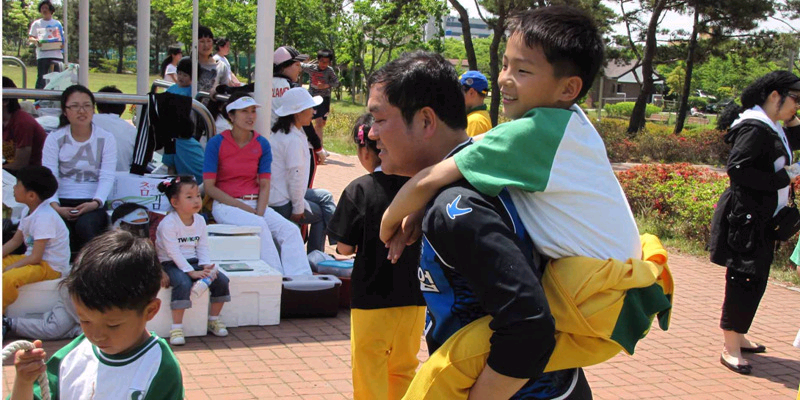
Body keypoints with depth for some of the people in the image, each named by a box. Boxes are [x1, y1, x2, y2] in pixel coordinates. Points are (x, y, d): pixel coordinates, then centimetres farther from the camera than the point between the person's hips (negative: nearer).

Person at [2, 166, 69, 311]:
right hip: (34, 258, 10)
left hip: (51, 267, -10)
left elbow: (35, 258, -24)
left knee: (8, 279, -31)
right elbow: (15, 241, 14)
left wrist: (7, 269, -19)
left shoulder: (44, 218, -25)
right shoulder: (28, 212, 6)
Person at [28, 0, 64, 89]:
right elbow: (30, 37, 11)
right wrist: (36, 41, -11)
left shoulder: (57, 23, 16)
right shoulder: (36, 24, 12)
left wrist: (63, 44, -3)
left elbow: (62, 37, 19)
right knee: (41, 78, -6)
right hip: (42, 54, -2)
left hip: (56, 54, 2)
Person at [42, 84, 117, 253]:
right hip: (62, 203, 1)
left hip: (93, 204, 0)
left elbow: (107, 178, -5)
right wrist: (55, 206, -21)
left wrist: (95, 202, -24)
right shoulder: (54, 139, 6)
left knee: (85, 225, -33)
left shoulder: (106, 139, 5)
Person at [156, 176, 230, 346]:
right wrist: (191, 272, -26)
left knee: (221, 280, -11)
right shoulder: (168, 223, -16)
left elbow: (203, 247, 6)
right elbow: (174, 252, -21)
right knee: (183, 284, -36)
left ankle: (214, 319, 8)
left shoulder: (200, 220, 6)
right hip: (171, 264, -6)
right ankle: (176, 328, -27)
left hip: (193, 262, 6)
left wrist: (206, 266, -12)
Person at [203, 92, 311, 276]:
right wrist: (243, 207, -13)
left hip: (256, 204, 4)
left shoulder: (262, 144, 8)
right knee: (259, 226, -33)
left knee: (291, 231, -21)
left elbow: (265, 185, 5)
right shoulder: (216, 143, -2)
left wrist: (259, 213, -12)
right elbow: (209, 187, -6)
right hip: (226, 205, -4)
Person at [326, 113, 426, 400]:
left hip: (372, 297, -4)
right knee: (404, 369, 18)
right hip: (414, 295, 4)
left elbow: (345, 247, -11)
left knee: (369, 370, 9)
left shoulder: (360, 189, -14)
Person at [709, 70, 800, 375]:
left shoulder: (771, 128, 14)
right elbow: (737, 169, -26)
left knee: (754, 280, 17)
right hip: (746, 219, -10)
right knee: (745, 280, -7)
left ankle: (737, 337, 29)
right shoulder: (755, 128, -17)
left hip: (761, 220, 10)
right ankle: (730, 348, 0)